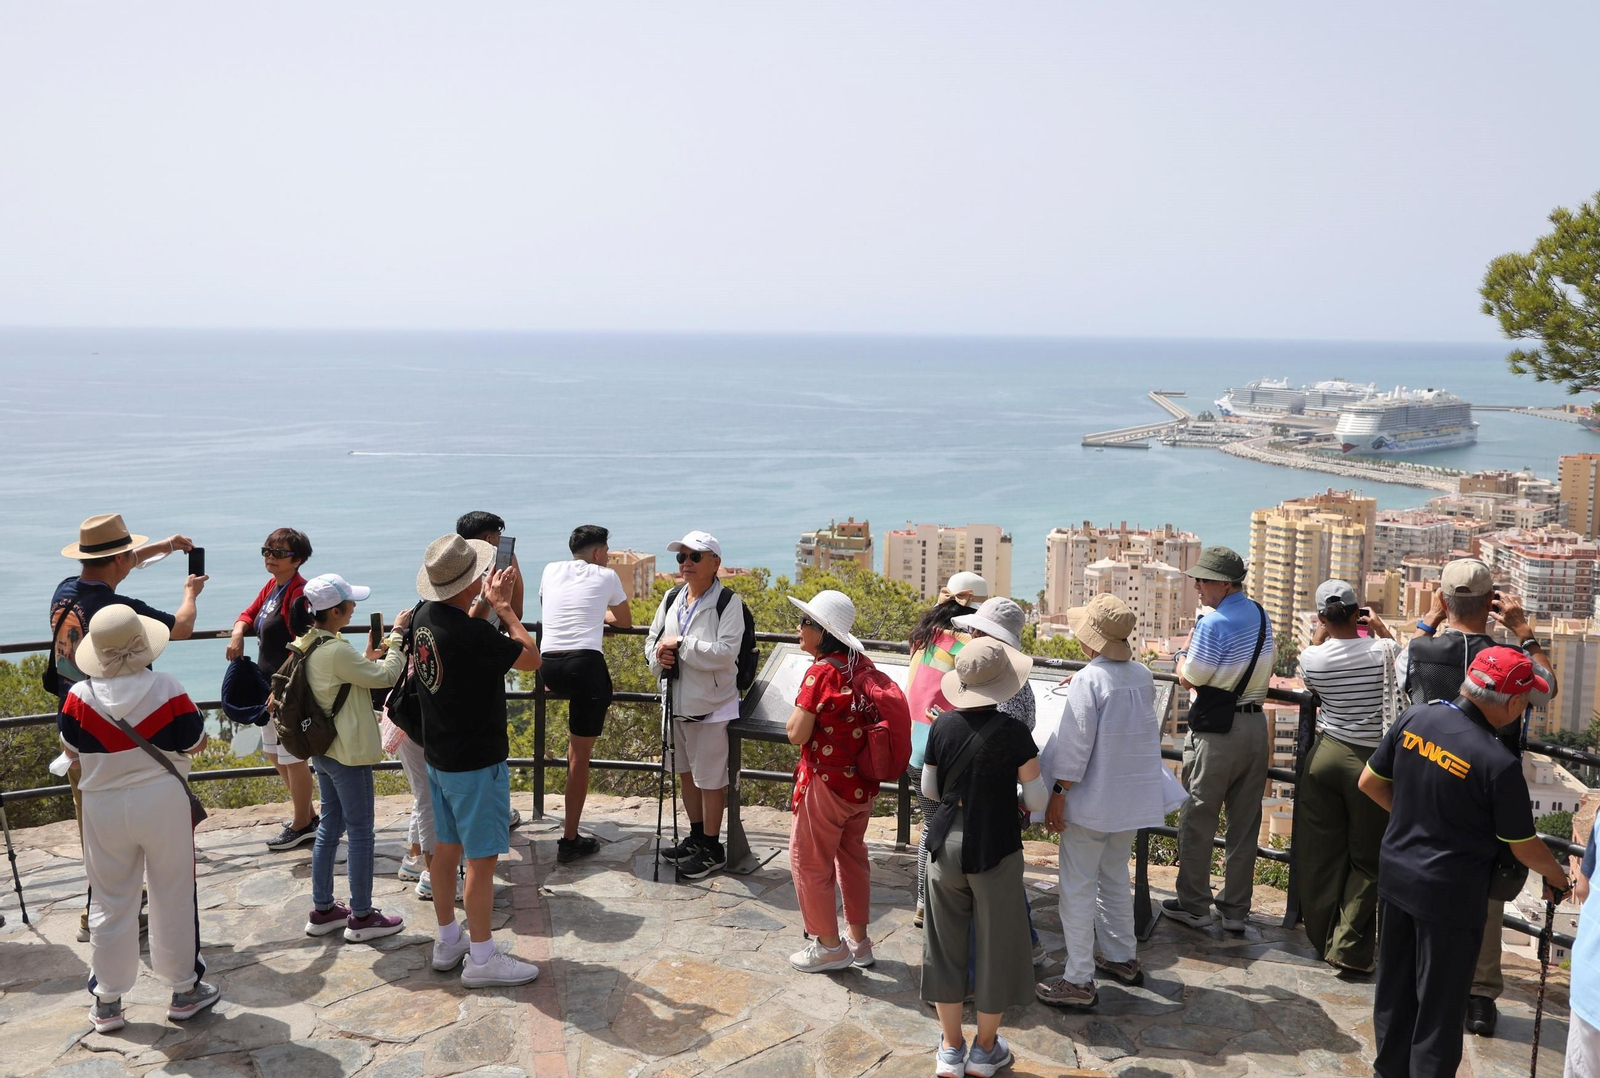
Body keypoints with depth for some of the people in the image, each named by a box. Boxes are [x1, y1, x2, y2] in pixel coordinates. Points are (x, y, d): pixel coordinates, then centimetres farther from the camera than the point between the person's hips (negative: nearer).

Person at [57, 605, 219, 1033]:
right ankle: (184, 990, 22)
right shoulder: (167, 690, -16)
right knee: (173, 897, 11)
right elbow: (196, 743, -6)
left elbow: (71, 750, 3)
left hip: (104, 808, 2)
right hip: (164, 804, -2)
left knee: (110, 903, 14)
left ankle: (107, 1002, 23)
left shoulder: (80, 697, -11)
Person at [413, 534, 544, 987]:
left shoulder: (425, 618, -1)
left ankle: (448, 940, 32)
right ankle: (481, 958, 11)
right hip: (476, 762, -9)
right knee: (481, 858, 1)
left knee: (446, 847, 18)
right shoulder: (472, 635, -28)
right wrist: (502, 606, -10)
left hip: (438, 757, 9)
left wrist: (485, 603, 9)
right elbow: (532, 657, -17)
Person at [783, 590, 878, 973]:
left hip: (826, 783, -8)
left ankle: (829, 946, 18)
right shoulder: (863, 665, 1)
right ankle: (859, 941, 30)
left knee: (809, 861, 9)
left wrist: (799, 709, -3)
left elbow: (797, 735, -19)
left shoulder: (821, 672, -21)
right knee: (853, 857, 20)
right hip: (862, 782, 8)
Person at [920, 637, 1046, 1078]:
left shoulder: (942, 726, -5)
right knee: (996, 946, 13)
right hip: (995, 852, -3)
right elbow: (1036, 799, -11)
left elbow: (929, 789, 4)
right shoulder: (1012, 732, -16)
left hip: (946, 847, 4)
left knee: (947, 944, 15)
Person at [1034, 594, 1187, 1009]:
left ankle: (1079, 982, 6)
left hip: (1093, 800, -7)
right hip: (1134, 797, 7)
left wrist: (1058, 795, -12)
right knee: (1115, 878, 24)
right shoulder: (1143, 675, 1)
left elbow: (1075, 746, -20)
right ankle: (1122, 958, 36)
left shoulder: (1087, 681, -20)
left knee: (1077, 888, 2)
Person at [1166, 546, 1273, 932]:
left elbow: (1189, 679, -12)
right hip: (1256, 724, 8)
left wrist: (1185, 652, 5)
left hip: (1216, 732, -8)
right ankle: (1236, 910, 20)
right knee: (1245, 823, 12)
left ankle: (1193, 905, 15)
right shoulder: (1261, 616, 8)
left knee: (1197, 820, 6)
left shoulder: (1214, 622, -19)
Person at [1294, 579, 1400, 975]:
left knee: (1321, 854, 12)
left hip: (1325, 756, 2)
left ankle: (1322, 938, 22)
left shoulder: (1312, 658, -6)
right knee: (1366, 860, 8)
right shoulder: (1384, 650, -12)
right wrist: (1383, 631, 14)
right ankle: (1349, 946, 4)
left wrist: (1320, 636, 21)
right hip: (1371, 761, -2)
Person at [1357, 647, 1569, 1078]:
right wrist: (1557, 876, 11)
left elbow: (1370, 783, 3)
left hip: (1395, 875, 6)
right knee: (1440, 1007, 11)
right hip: (1449, 894, -6)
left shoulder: (1415, 717, -9)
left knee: (1394, 990, 21)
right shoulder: (1499, 763, -23)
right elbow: (1525, 847, -9)